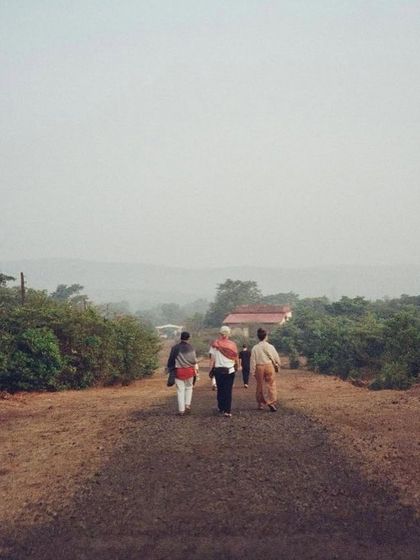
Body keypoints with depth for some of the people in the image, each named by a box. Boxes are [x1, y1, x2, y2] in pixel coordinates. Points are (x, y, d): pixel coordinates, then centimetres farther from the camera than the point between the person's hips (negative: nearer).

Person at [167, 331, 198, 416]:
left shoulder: (175, 348, -6)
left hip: (178, 371, -1)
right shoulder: (190, 348, -3)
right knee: (189, 387, 21)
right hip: (189, 370, 1)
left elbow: (171, 360, -1)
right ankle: (187, 405, 10)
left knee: (180, 390, 4)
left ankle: (181, 410, 4)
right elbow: (194, 360, -1)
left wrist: (170, 369, 12)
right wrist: (196, 370, 11)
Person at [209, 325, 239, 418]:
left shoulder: (215, 344, -5)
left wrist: (211, 369, 0)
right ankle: (227, 411, -4)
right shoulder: (232, 344, -4)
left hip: (218, 370, 0)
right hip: (230, 370, 0)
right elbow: (236, 358, 0)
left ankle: (221, 408, 22)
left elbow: (212, 359, -6)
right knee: (228, 391, 1)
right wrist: (236, 367, 17)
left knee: (220, 389, 15)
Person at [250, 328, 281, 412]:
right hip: (269, 366, -1)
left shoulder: (255, 348, -4)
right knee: (271, 385, 1)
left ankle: (260, 403, 19)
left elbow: (253, 360, -4)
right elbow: (277, 358, 2)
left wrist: (253, 371, 3)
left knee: (260, 385, 12)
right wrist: (277, 366, 20)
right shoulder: (270, 347, -4)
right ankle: (271, 402, -12)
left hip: (259, 367, 1)